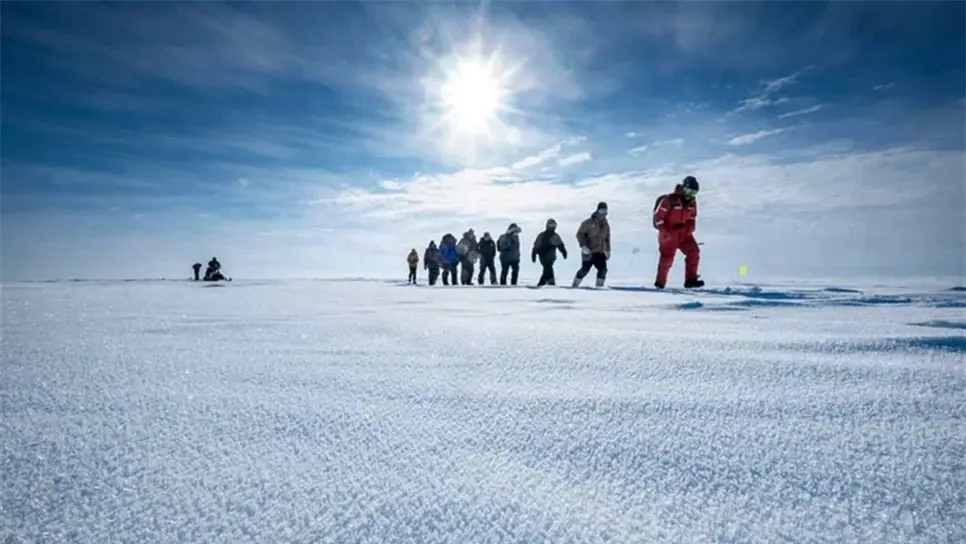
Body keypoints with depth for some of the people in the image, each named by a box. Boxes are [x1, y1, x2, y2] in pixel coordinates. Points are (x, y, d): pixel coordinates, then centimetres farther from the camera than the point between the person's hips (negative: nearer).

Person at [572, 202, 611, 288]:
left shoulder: (606, 225, 12)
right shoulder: (589, 222, -7)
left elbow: (607, 238, 23)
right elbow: (580, 234, -8)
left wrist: (608, 250, 18)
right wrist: (583, 246, -19)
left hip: (600, 253, 6)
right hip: (588, 252, -5)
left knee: (603, 269, -7)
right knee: (585, 269, -7)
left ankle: (599, 286, 3)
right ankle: (575, 285, 7)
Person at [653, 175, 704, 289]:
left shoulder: (692, 202, 4)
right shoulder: (669, 200, -17)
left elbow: (692, 217, 19)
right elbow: (657, 217, -15)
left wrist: (690, 229, 3)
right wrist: (664, 232, -20)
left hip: (684, 232, 6)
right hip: (668, 234, -6)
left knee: (694, 252, -7)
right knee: (667, 258, -5)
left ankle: (691, 280, -1)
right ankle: (660, 283, 8)